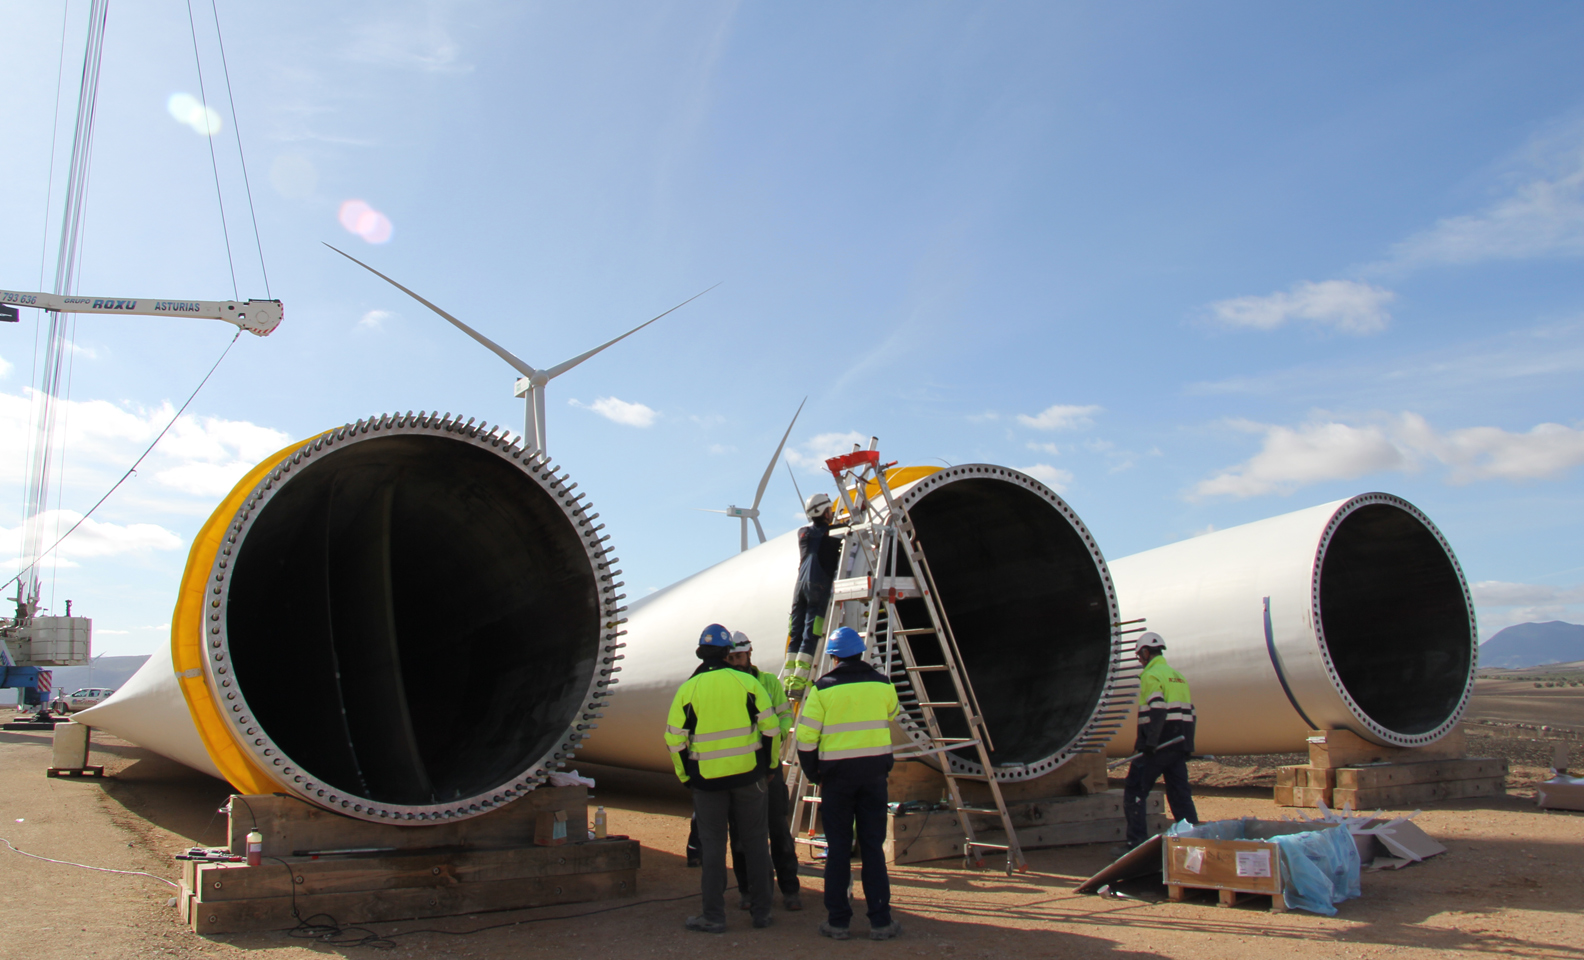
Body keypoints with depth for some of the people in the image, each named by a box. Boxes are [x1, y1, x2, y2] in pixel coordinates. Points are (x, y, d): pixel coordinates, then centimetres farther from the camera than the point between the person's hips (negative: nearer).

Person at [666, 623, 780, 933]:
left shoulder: (687, 689, -3)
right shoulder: (747, 682, -3)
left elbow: (675, 740, -1)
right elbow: (770, 727, -2)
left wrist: (685, 776, 11)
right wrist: (768, 763, 11)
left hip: (707, 778, 0)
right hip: (748, 774, 1)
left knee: (713, 846, 7)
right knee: (755, 841, 11)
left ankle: (714, 916, 9)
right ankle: (762, 910, 16)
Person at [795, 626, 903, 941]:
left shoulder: (823, 688, -6)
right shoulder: (882, 684, 2)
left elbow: (806, 736, -6)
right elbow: (893, 717, 20)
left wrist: (812, 773, 5)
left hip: (837, 773, -2)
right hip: (875, 771, 2)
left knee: (838, 847, 6)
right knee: (873, 845, 7)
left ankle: (838, 921, 10)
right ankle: (880, 921, 8)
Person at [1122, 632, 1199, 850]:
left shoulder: (1151, 675, -8)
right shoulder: (1178, 676, 19)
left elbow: (1157, 711, -21)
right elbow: (1190, 713, 19)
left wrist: (1149, 742, -24)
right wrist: (1187, 746, 21)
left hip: (1158, 745, -8)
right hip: (1179, 746, 8)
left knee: (1134, 792, -1)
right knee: (1180, 794, 10)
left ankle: (1137, 843, -4)